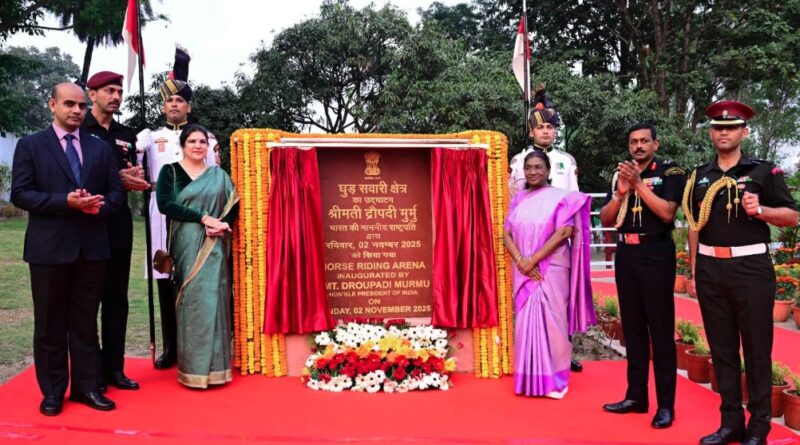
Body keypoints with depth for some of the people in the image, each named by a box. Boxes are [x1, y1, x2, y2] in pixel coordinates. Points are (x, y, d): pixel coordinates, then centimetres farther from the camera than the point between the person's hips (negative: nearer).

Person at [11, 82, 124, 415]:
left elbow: (116, 191, 9)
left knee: (86, 322, 10)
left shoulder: (100, 147, 11)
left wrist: (100, 206, -13)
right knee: (50, 323, 7)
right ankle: (53, 391, 18)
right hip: (49, 247, -2)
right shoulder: (30, 145, 2)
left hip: (92, 247, 3)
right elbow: (20, 194, -6)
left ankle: (86, 386, 19)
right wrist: (65, 202, -18)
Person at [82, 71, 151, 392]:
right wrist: (115, 180, -14)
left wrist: (133, 181, -8)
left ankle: (114, 368, 17)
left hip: (119, 227, 5)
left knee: (117, 300, 9)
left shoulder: (126, 136, 14)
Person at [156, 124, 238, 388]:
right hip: (186, 245, -2)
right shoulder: (170, 171, 5)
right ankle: (193, 366, 4)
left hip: (214, 246, 2)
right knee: (191, 299, -4)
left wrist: (222, 224, -11)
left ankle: (214, 364, 9)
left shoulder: (219, 175, 14)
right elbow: (165, 204, -10)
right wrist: (203, 218, -16)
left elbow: (234, 207, 10)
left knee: (213, 298, 0)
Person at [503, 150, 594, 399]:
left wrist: (533, 260, -14)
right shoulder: (518, 199, 11)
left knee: (550, 320, -2)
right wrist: (521, 261, -11)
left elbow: (564, 232, -12)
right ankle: (529, 379, 15)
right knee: (525, 321, 5)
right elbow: (506, 234, 5)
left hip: (551, 270, -4)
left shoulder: (561, 197, -1)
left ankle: (554, 380, 9)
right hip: (523, 271, 4)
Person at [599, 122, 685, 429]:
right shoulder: (620, 174, 12)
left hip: (656, 254, -5)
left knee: (660, 329, -3)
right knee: (632, 327, 10)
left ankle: (666, 404, 3)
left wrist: (639, 183, -17)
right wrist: (620, 193, -8)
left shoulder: (670, 171, -2)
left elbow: (667, 213, -15)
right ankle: (636, 396, 19)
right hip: (626, 255, 5)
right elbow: (605, 220, 8)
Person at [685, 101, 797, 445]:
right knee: (721, 348, 9)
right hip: (710, 269, 4)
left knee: (756, 349, 2)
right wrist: (695, 267, 11)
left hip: (751, 267, -4)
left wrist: (760, 210, -18)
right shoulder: (699, 176, 12)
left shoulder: (764, 171, 0)